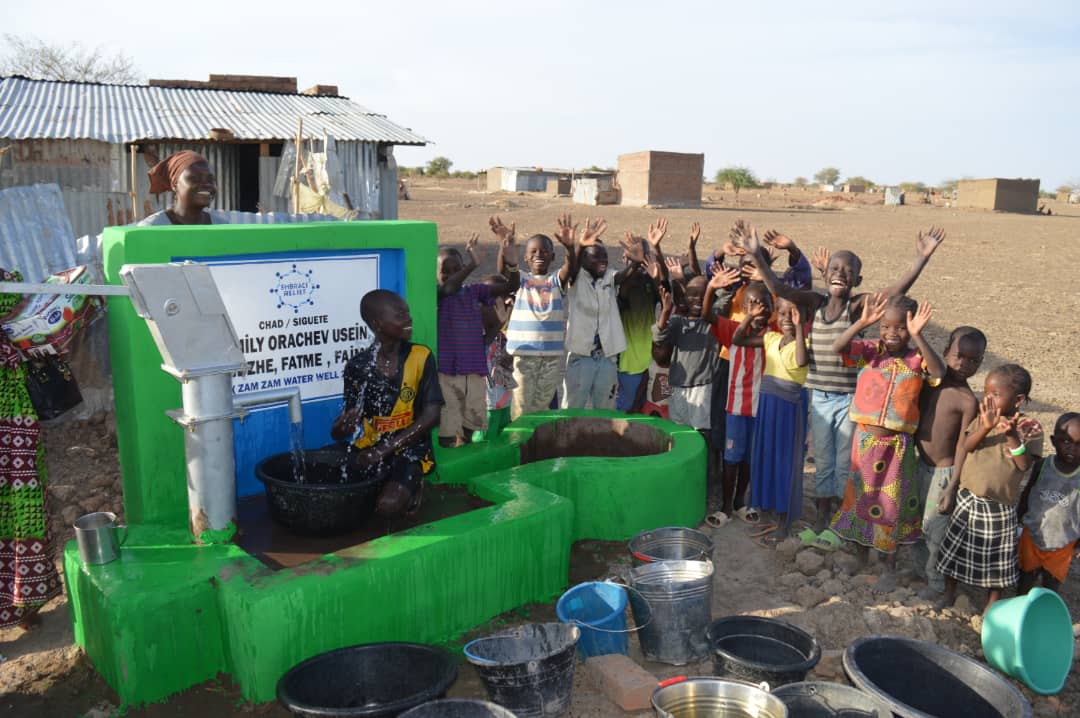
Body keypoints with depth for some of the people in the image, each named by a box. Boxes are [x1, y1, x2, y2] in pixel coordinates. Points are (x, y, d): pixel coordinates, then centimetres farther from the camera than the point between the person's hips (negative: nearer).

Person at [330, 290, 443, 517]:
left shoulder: (421, 357, -8)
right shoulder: (358, 366, -4)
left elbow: (431, 414, -11)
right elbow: (351, 415, 2)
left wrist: (385, 449, -18)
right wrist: (341, 427, -25)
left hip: (409, 448, -2)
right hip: (369, 447, 2)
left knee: (389, 505, -27)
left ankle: (412, 487, 8)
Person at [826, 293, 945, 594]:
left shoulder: (916, 359, -8)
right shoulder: (870, 351, -5)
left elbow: (939, 372, -28)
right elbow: (838, 347, -19)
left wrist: (917, 336, -35)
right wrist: (862, 323, -31)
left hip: (897, 444, -2)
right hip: (865, 439, 2)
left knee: (892, 505, 10)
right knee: (861, 498, 16)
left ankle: (890, 567, 28)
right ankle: (861, 557, 38)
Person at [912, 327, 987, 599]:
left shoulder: (968, 401, -17)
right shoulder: (929, 382, 1)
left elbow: (962, 446, -15)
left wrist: (953, 487, -14)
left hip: (943, 472, -6)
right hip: (920, 466, 6)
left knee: (934, 530, 4)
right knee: (917, 524, 19)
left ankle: (936, 582, 22)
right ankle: (920, 571, 39)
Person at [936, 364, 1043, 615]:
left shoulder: (1030, 428, -10)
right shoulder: (983, 418, -1)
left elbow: (1024, 464, -17)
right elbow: (967, 446, -12)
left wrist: (1012, 435, -29)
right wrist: (986, 427, -29)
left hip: (1000, 506, -3)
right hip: (967, 498, 3)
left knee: (997, 557, 11)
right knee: (955, 547, 15)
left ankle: (992, 604, 31)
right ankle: (949, 592, 36)